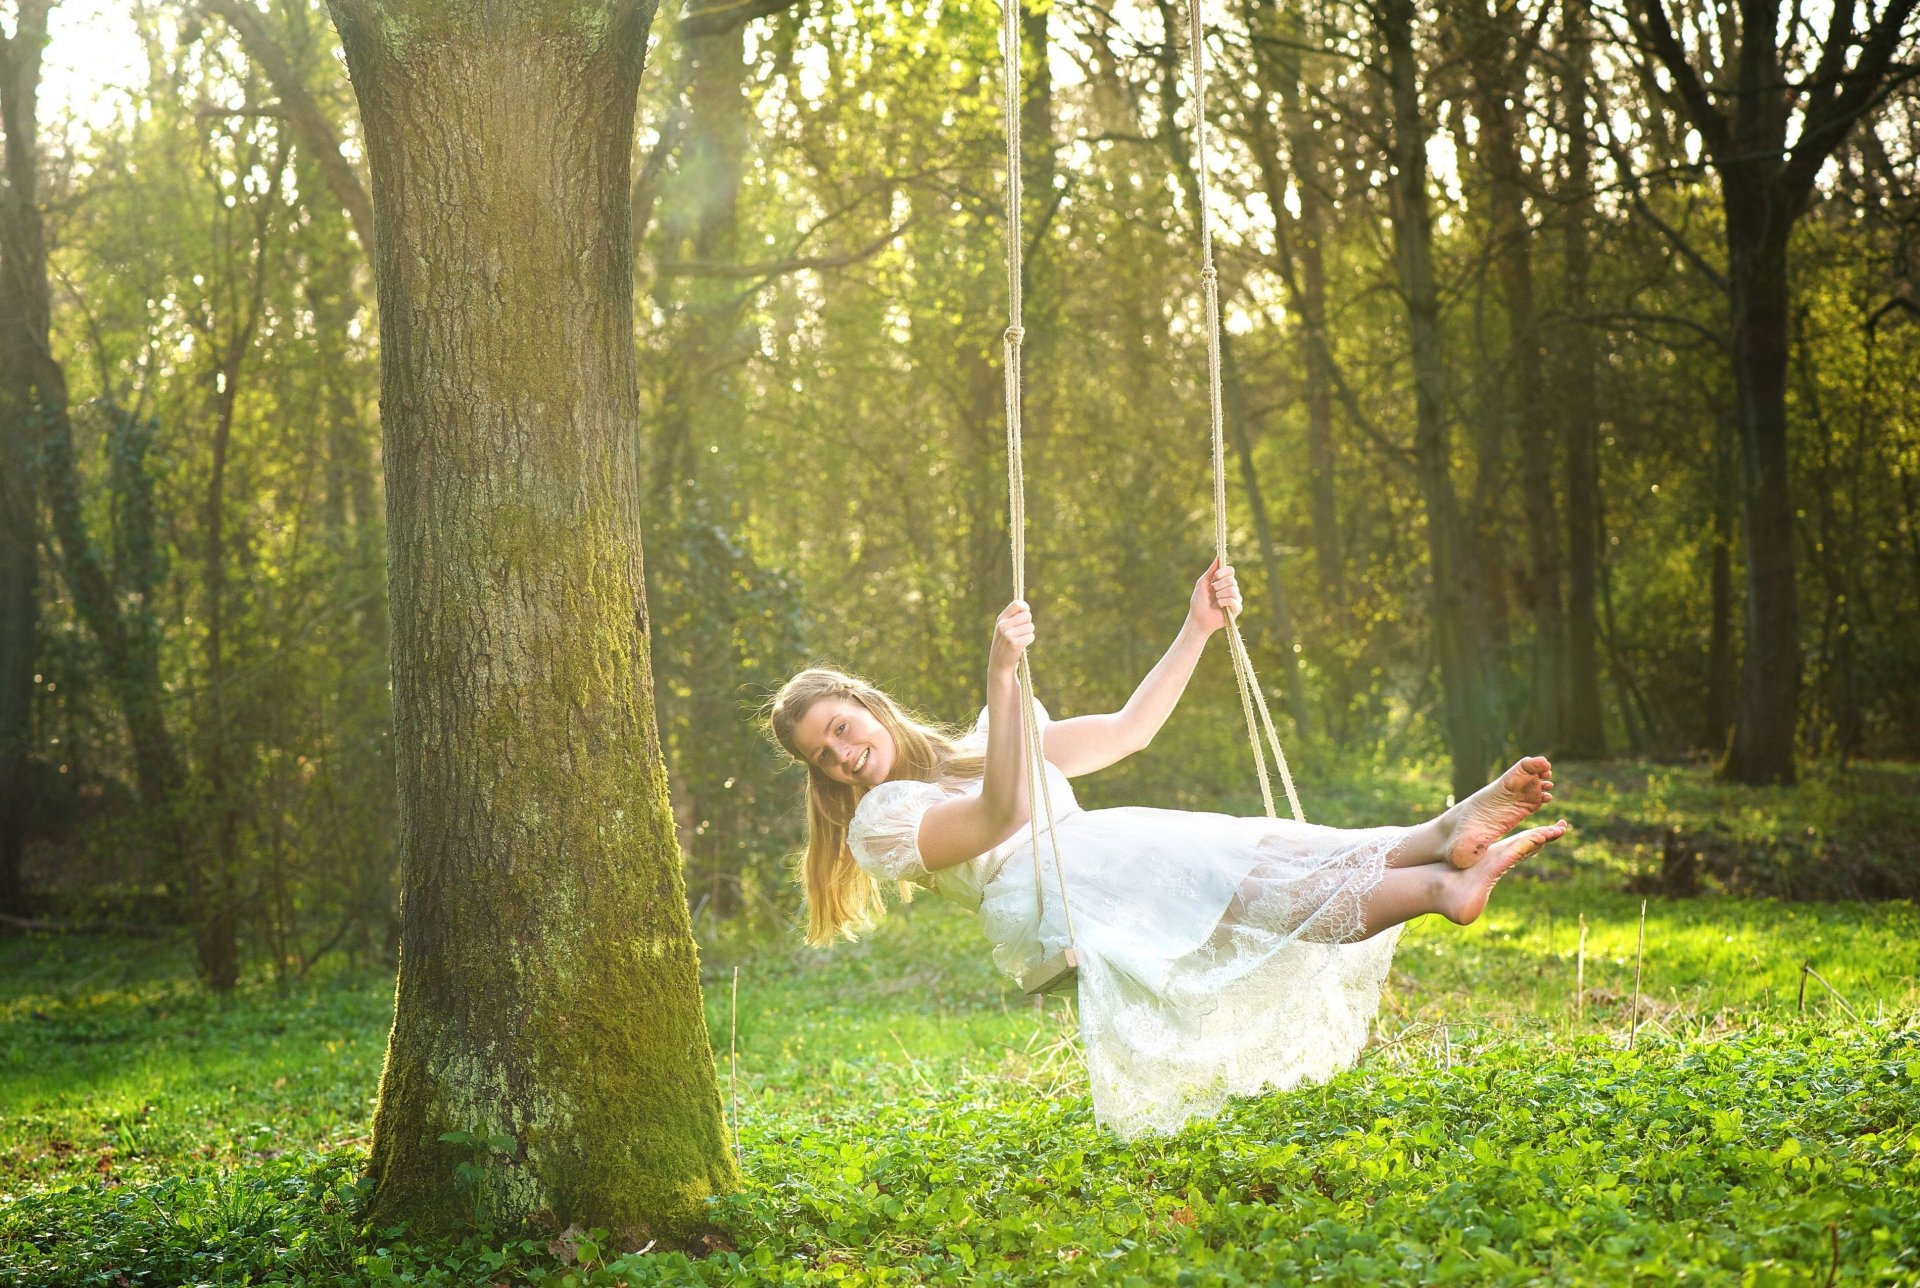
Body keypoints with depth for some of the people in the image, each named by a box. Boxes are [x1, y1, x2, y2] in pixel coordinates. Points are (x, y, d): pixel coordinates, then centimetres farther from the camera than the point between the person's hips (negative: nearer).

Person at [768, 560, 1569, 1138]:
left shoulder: (977, 746, 29)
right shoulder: (878, 821, 6)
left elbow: (1128, 730, 27)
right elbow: (1004, 813, -13)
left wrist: (1197, 629, 20)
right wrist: (1000, 675, -23)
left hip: (1122, 867, 7)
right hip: (1053, 905, -7)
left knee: (1277, 858, -23)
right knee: (1253, 891, -31)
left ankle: (1441, 838, -48)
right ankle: (1439, 886, -51)